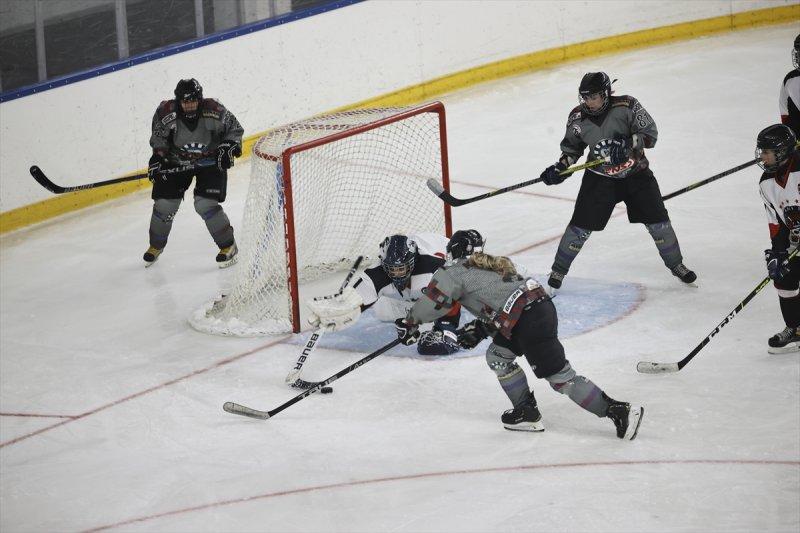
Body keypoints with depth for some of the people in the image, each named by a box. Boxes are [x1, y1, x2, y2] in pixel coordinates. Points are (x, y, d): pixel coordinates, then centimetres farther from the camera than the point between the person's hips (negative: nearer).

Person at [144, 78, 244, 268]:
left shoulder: (214, 111, -23)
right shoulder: (165, 112, -20)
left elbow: (235, 129, -6)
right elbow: (158, 138, -2)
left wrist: (228, 147, -20)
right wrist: (157, 158, -13)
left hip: (210, 162, -2)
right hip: (176, 162, 2)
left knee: (205, 204, -17)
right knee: (165, 204, -1)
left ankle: (228, 246, 0)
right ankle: (156, 245, 25)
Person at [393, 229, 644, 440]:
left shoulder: (456, 272, 5)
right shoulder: (491, 265, 30)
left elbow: (433, 301, 2)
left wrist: (410, 323, 18)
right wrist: (480, 328, 32)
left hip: (528, 319, -9)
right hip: (542, 305, 9)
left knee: (560, 377, -6)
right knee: (498, 357, 22)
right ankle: (527, 412, 18)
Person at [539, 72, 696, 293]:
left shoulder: (627, 106, -18)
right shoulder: (577, 117, -9)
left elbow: (650, 134, -17)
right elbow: (572, 146, 6)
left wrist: (626, 143, -32)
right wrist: (560, 167, -9)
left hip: (635, 173, -1)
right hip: (599, 177, 1)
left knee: (658, 222, 1)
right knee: (580, 226, -5)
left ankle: (676, 264, 22)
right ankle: (558, 271, 11)